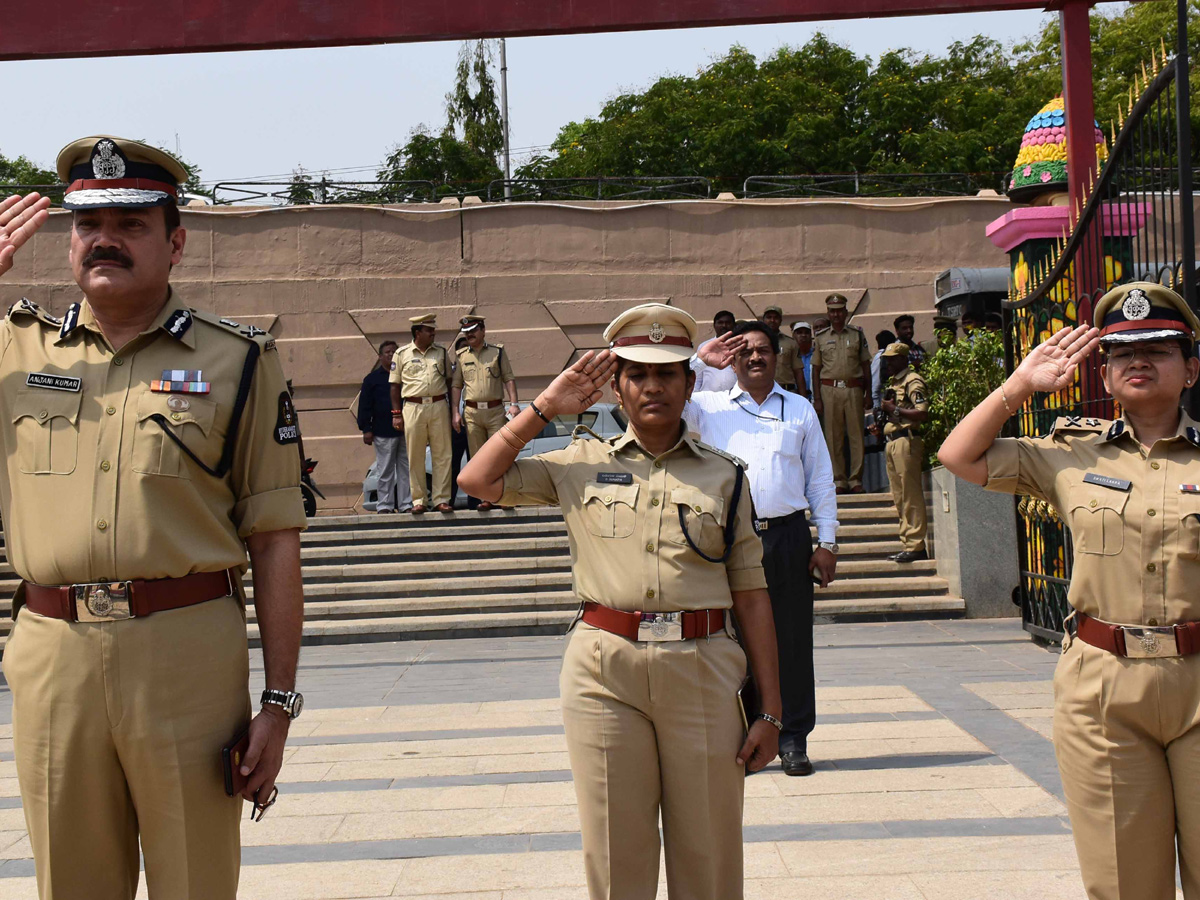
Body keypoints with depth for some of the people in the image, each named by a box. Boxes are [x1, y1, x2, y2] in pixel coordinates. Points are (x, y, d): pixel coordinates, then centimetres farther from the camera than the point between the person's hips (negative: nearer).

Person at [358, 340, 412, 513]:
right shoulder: (372, 379, 6)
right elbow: (364, 406, 2)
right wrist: (366, 429, -5)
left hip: (406, 430, 3)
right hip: (383, 432, -2)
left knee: (406, 469, 4)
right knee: (385, 470, 1)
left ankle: (406, 503, 8)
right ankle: (384, 504, 5)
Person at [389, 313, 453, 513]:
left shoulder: (441, 352, 12)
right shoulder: (402, 353, 6)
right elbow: (395, 385, 7)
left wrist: (453, 409, 8)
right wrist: (396, 414, 0)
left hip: (439, 406, 2)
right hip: (413, 407, -1)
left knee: (442, 455, -1)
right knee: (415, 457, 2)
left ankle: (441, 499, 5)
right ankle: (418, 500, 9)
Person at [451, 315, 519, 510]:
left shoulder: (497, 351, 6)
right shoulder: (461, 356, 11)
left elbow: (509, 378, 4)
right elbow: (456, 385, 10)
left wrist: (513, 403, -7)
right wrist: (455, 412, 1)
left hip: (496, 410, -2)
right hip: (472, 412, 2)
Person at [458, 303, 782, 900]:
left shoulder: (724, 476, 9)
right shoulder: (581, 465, 10)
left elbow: (751, 598, 6)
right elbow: (478, 480, 6)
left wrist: (770, 711, 2)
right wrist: (545, 407, 6)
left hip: (703, 671, 0)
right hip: (605, 671, 0)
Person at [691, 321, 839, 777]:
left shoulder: (800, 409, 13)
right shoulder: (710, 408, 10)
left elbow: (821, 478, 12)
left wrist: (827, 542, 5)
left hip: (788, 538, 1)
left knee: (792, 640, 3)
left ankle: (793, 739, 13)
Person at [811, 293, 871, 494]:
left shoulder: (857, 335, 10)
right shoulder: (821, 339, 10)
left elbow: (866, 365, 10)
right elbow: (816, 369, 10)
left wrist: (868, 394, 4)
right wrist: (817, 399, 2)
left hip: (854, 388, 0)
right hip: (830, 389, 0)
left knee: (856, 434, -1)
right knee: (833, 436, 0)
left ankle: (856, 480, 4)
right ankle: (839, 480, 5)